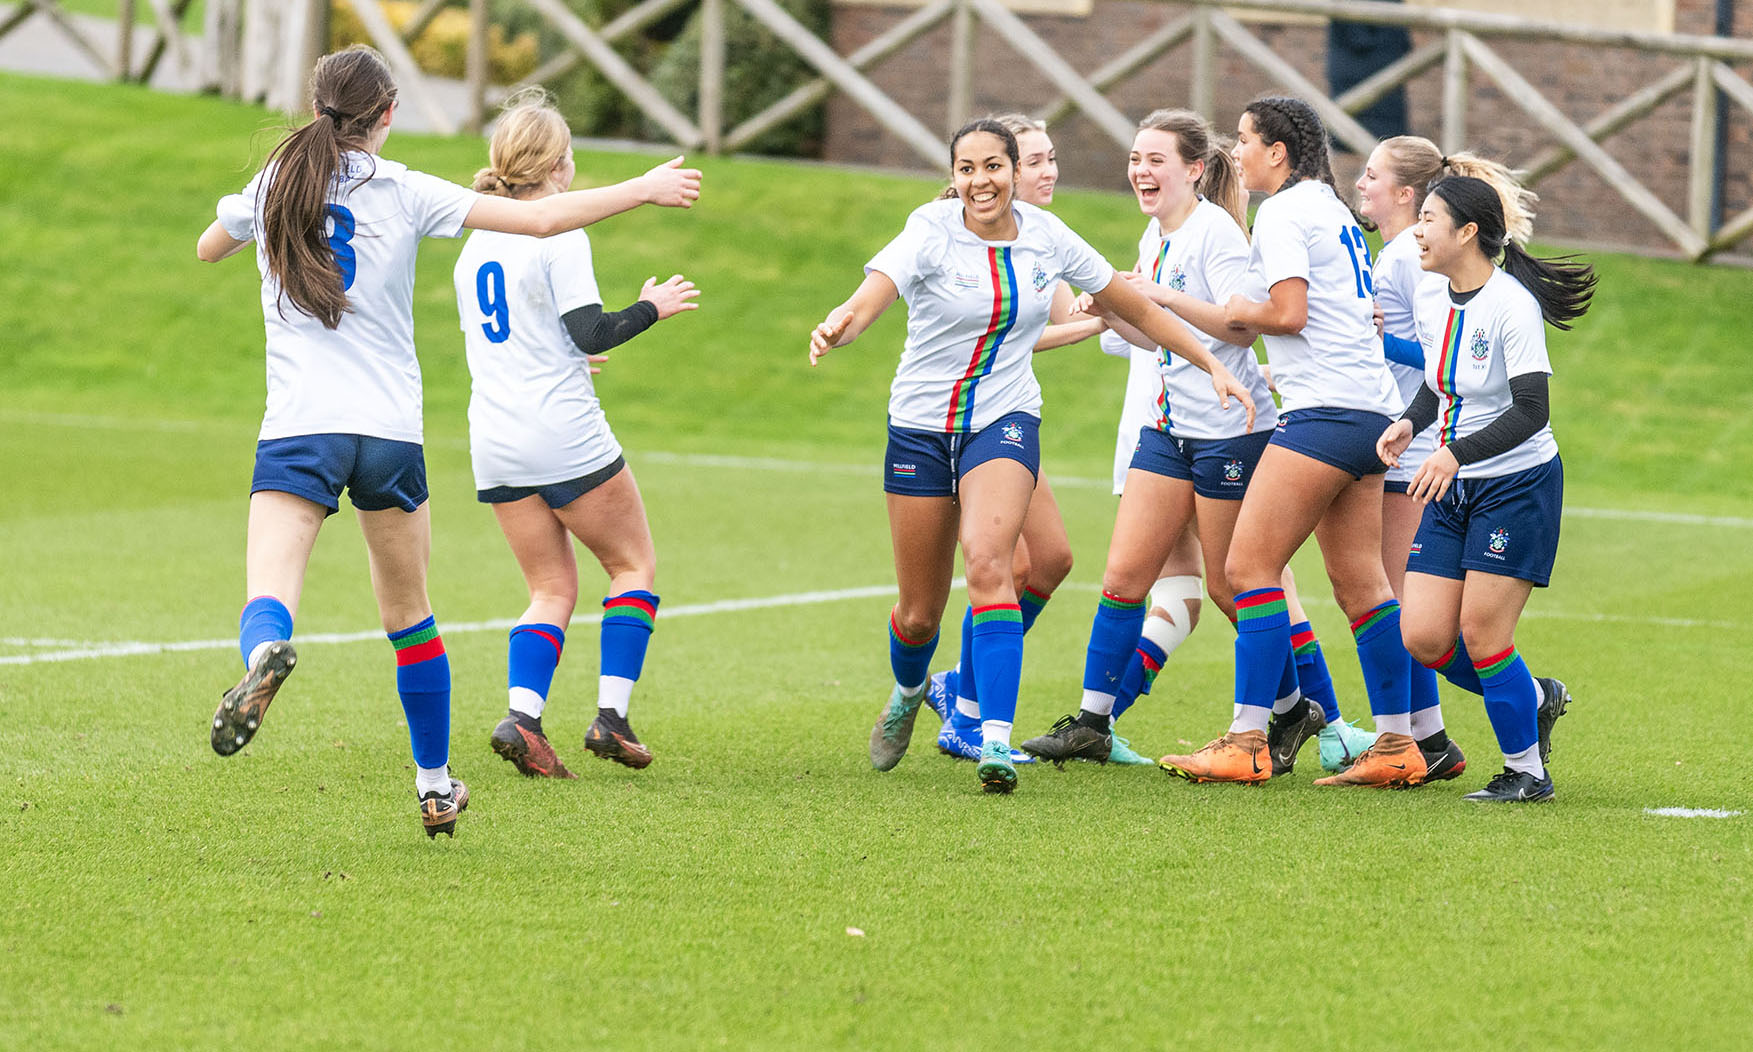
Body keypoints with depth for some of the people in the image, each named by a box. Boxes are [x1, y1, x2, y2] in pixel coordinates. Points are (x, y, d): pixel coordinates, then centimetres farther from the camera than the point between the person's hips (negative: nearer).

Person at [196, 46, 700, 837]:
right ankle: (435, 786, 26)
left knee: (266, 603, -15)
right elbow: (541, 218, -3)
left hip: (298, 428, -1)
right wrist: (644, 190, 9)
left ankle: (264, 654, -52)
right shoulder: (403, 193, 0)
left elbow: (207, 248, 27)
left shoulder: (272, 187, 6)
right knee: (408, 613, 19)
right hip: (391, 430, 1)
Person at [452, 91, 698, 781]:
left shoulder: (475, 243, 13)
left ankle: (522, 716, -11)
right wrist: (651, 309, 0)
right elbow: (590, 332, -16)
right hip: (565, 437, -7)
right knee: (633, 565, 10)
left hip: (495, 445, 7)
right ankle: (611, 715, -2)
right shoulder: (559, 234, -10)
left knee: (552, 590, 10)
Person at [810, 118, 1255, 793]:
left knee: (987, 562, -27)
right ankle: (907, 694, 43)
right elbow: (872, 296, -32)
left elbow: (1136, 308, 8)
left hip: (1004, 419, 0)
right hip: (921, 426, 0)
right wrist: (837, 327, -55)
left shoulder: (1046, 237, -4)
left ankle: (995, 739, -32)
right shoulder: (932, 231, -13)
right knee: (919, 614, 6)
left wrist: (1214, 365, 6)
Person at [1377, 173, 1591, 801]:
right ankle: (1533, 699, 23)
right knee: (1423, 637, -1)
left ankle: (1526, 770, 9)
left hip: (1517, 485, -7)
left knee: (1480, 633, -8)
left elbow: (1530, 413, -23)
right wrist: (1409, 423, 0)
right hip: (1452, 490, 7)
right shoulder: (1434, 307, 4)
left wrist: (1455, 454, -32)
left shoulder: (1511, 306, -19)